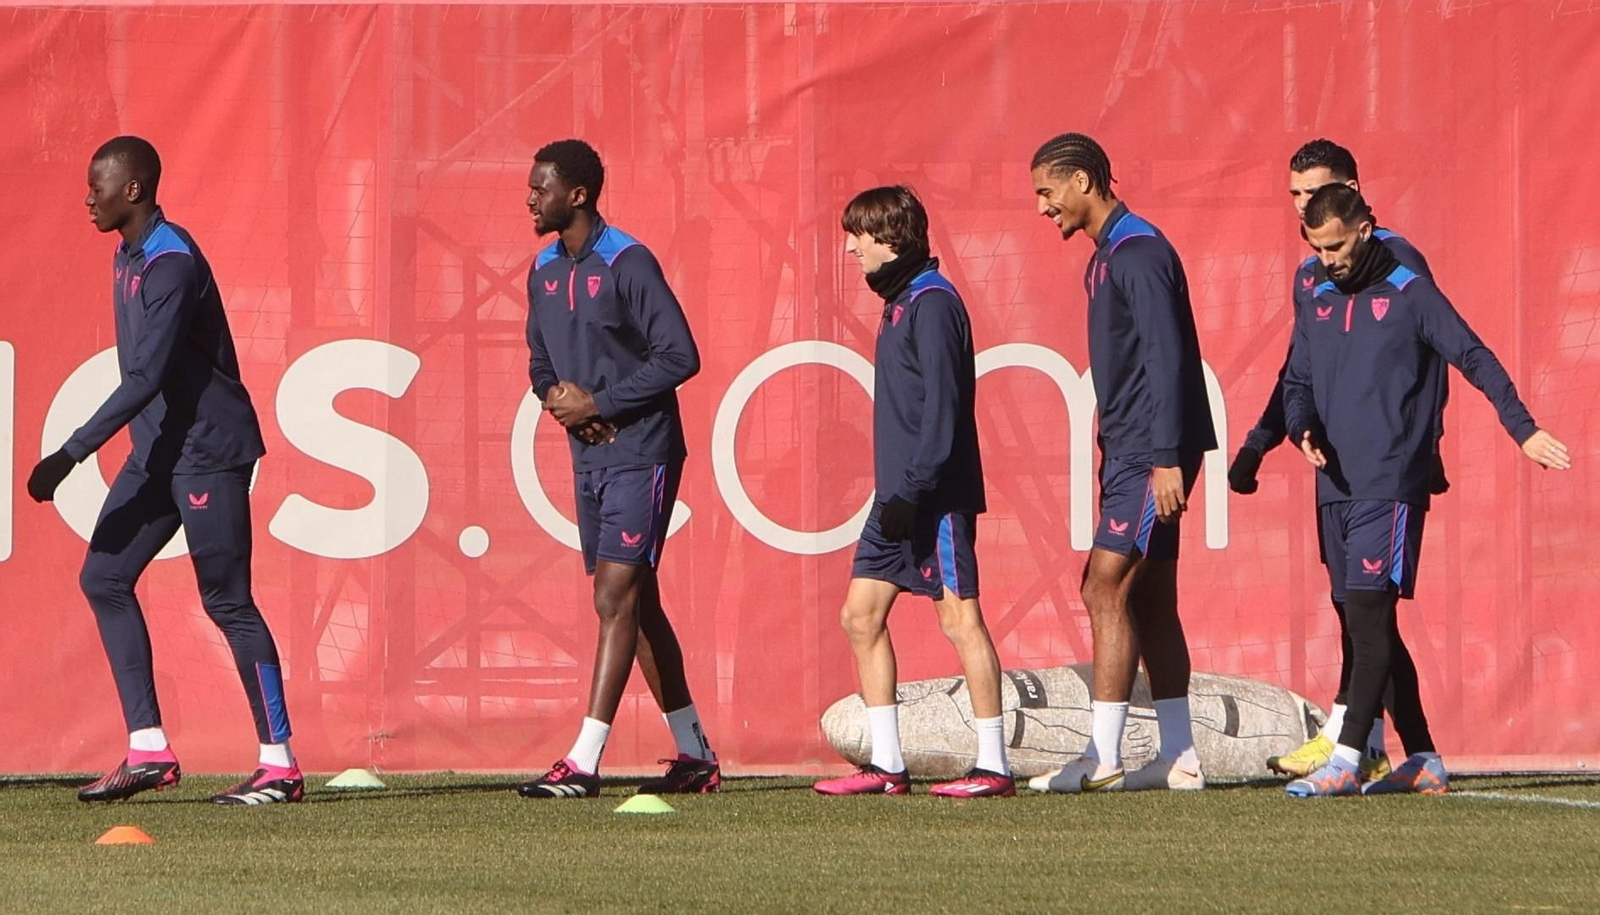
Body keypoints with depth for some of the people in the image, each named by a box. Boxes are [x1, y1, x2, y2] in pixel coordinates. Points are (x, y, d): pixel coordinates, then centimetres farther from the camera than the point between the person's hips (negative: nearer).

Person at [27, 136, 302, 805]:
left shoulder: (171, 262, -19)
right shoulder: (128, 259, 12)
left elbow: (146, 378, -26)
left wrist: (71, 454, -27)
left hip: (207, 451, -10)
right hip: (157, 453, 10)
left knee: (227, 600, -7)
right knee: (104, 578, 4)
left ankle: (280, 765, -2)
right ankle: (148, 751, 5)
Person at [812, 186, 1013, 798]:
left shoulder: (932, 304, -13)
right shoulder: (900, 301, 17)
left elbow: (943, 408, -19)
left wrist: (915, 489, -21)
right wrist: (895, 494, 18)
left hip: (935, 496, -10)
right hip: (898, 497, 10)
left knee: (959, 619, -8)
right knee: (861, 615, 7)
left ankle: (994, 765, -5)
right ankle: (886, 765, 10)